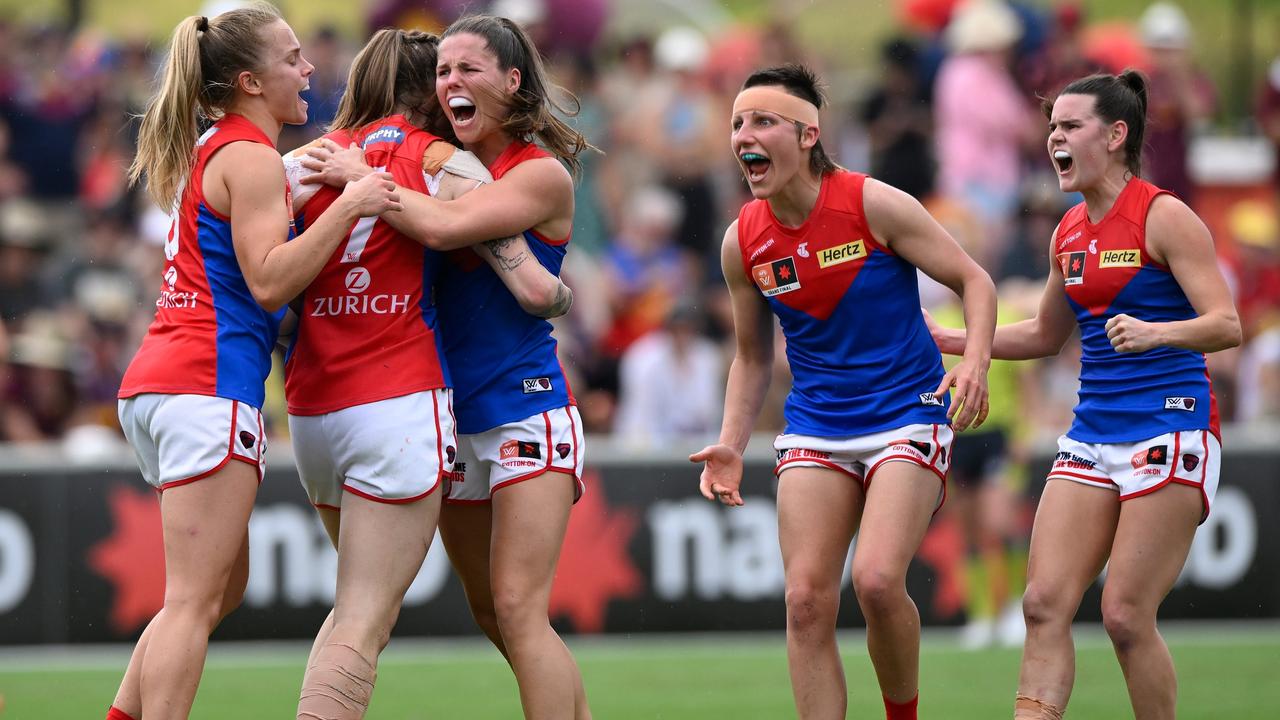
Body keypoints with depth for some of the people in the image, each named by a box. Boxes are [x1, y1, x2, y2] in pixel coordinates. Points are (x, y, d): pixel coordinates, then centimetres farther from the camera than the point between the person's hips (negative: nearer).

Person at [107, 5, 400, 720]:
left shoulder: (209, 152, 21)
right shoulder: (252, 159, -8)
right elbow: (268, 281, -16)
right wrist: (348, 206, -19)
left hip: (158, 379, 10)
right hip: (209, 390, -10)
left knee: (223, 585, 16)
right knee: (197, 600, -11)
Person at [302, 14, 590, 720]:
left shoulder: (542, 173, -11)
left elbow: (444, 226, -25)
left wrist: (359, 177, -16)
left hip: (526, 406, -7)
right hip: (454, 417, 7)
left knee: (518, 610, -15)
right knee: (492, 616, 11)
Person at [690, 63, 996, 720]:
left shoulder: (873, 204, -12)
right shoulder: (743, 241, 1)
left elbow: (974, 281, -5)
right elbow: (752, 355, 14)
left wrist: (974, 363, -22)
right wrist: (730, 445, 2)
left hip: (907, 414, -4)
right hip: (815, 430, 4)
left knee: (876, 580, -22)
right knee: (807, 599, -7)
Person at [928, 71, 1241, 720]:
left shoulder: (1162, 217, -9)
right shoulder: (1069, 233, 13)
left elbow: (1226, 325, -15)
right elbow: (1046, 335, 28)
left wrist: (1156, 332, -33)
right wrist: (953, 341, 20)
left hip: (1169, 434, -7)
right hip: (1093, 436, 7)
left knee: (1126, 616, -10)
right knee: (1044, 603, -6)